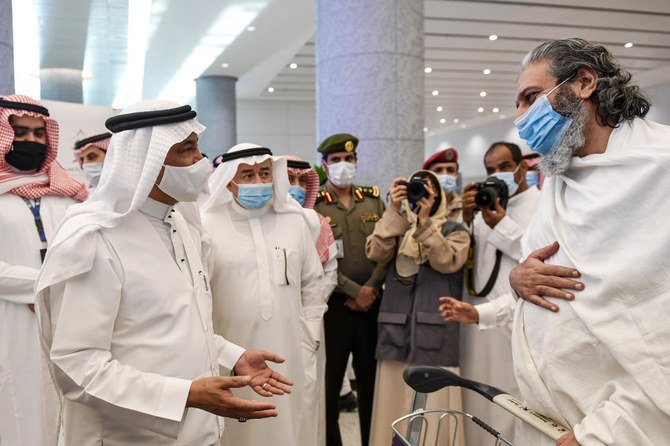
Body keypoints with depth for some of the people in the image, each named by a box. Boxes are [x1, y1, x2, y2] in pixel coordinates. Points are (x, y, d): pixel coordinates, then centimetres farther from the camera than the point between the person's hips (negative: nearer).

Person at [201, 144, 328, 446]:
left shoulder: (295, 220, 6)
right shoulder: (208, 225, -5)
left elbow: (313, 283, 12)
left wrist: (310, 336, 8)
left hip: (291, 353, 3)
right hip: (232, 355, -3)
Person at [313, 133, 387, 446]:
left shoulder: (374, 199, 9)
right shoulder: (313, 205, -1)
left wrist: (371, 290, -9)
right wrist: (356, 291, -12)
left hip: (373, 303, 3)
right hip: (333, 304, -3)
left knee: (372, 378, 11)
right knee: (329, 380, 3)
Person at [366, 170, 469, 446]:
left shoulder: (455, 230, 8)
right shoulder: (397, 226, 15)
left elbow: (447, 261, -12)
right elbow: (375, 253, -4)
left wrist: (424, 220, -17)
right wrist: (394, 210, -11)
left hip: (435, 335, -3)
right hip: (396, 333, 3)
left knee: (433, 413, -4)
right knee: (394, 408, 7)